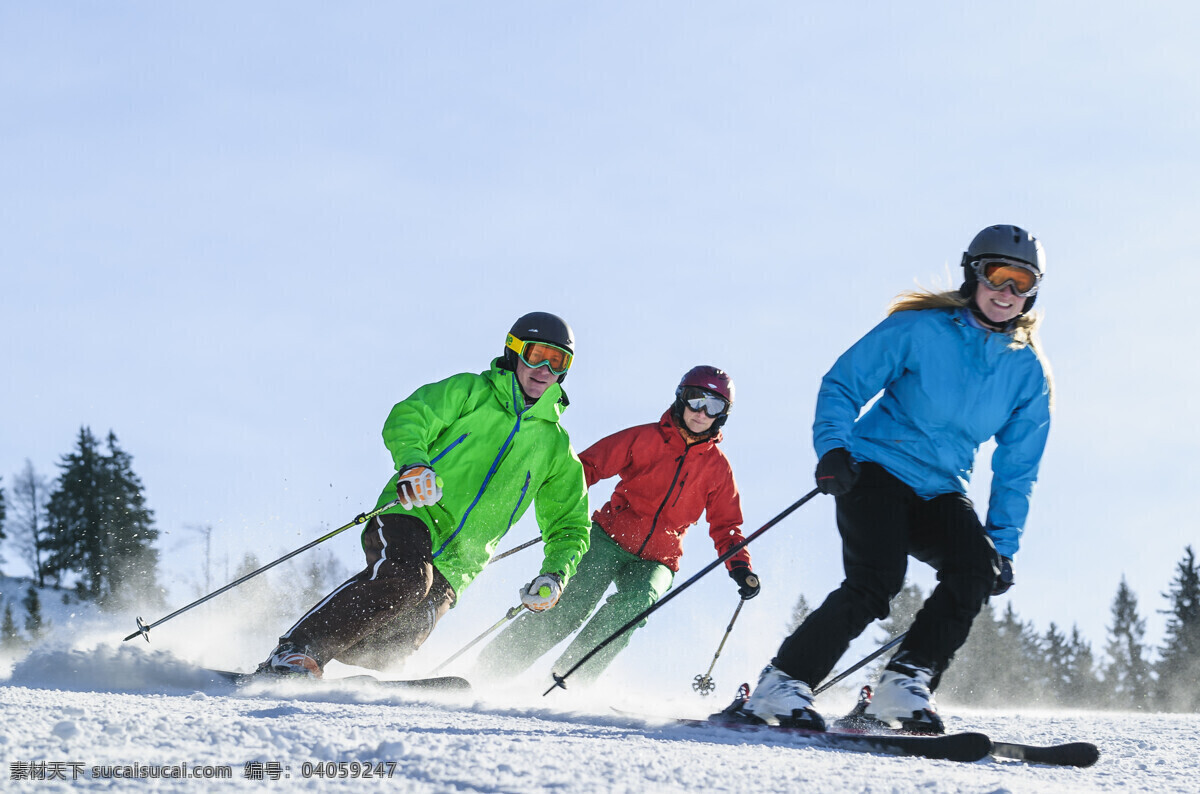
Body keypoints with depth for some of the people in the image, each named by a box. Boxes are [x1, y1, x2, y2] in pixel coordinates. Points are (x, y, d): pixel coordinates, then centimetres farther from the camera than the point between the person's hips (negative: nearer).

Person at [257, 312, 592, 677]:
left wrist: (554, 576, 2)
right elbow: (406, 421, -2)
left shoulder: (556, 449, 17)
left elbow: (570, 528, 22)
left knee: (407, 633, -22)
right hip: (412, 516, -3)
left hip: (453, 565, 3)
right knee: (405, 578, -34)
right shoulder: (470, 392, 10)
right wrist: (413, 463, -24)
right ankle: (294, 652, -34)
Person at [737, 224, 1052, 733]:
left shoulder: (1027, 373, 7)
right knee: (877, 580, -27)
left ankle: (906, 683, -16)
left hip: (940, 494, 5)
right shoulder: (918, 330, -5)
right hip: (876, 470, -4)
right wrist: (832, 448, -19)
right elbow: (842, 385, -2)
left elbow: (1016, 471, 12)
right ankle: (782, 684, -17)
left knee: (977, 568, -25)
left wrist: (1004, 544, 6)